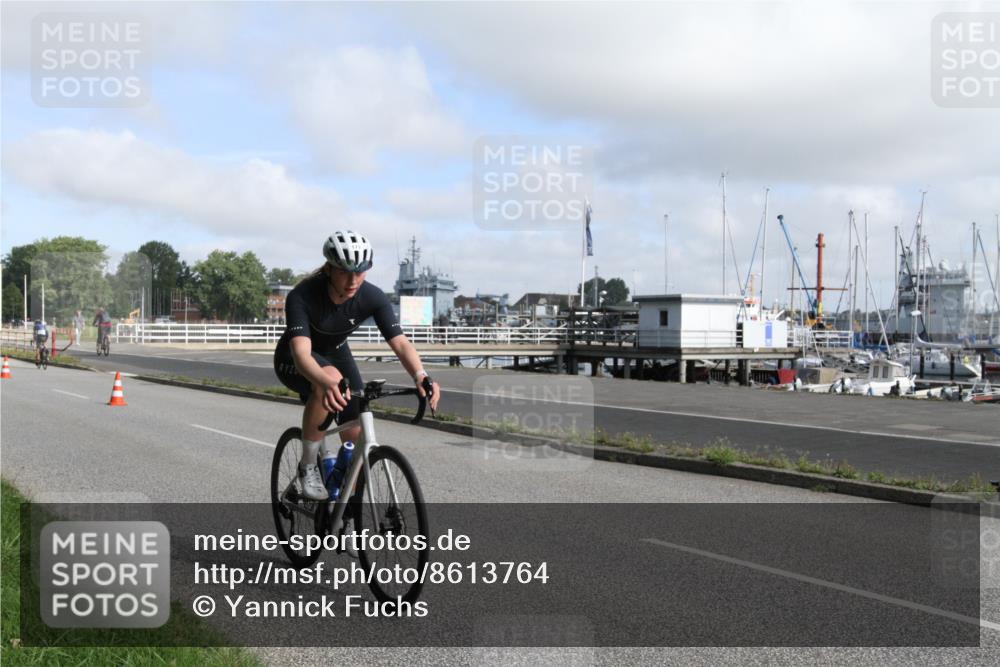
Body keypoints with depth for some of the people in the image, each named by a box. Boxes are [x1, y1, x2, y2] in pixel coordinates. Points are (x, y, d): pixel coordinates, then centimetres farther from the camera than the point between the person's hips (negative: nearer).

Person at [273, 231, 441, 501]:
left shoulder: (373, 297, -24)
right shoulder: (301, 296, -34)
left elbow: (399, 342, -30)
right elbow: (301, 352, -46)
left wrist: (421, 376, -51)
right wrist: (328, 383, -67)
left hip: (336, 354, 4)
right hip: (294, 361, -4)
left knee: (357, 436, -7)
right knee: (330, 379, -38)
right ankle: (308, 467, -20)